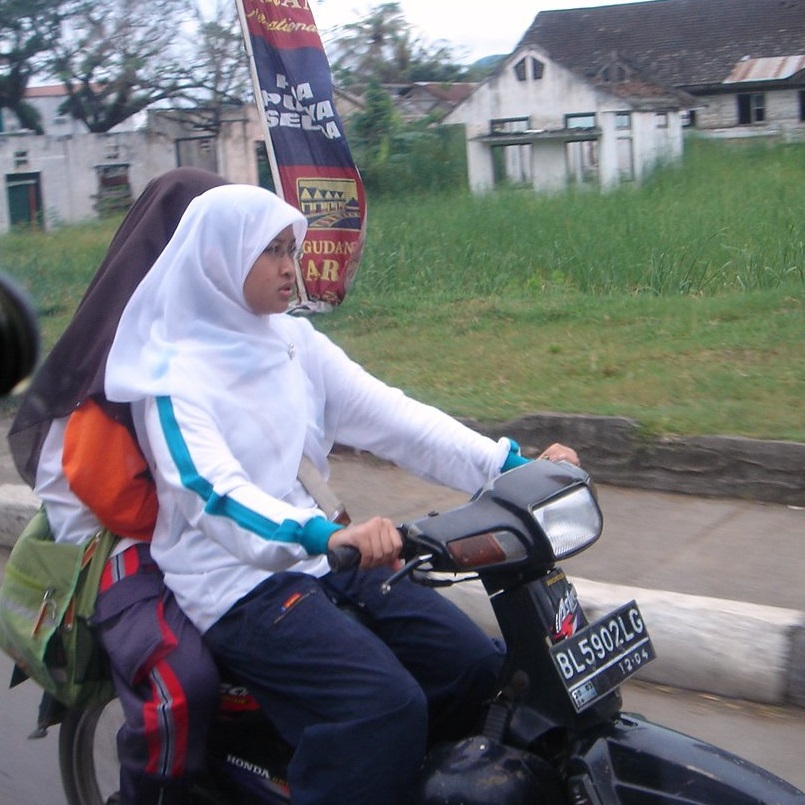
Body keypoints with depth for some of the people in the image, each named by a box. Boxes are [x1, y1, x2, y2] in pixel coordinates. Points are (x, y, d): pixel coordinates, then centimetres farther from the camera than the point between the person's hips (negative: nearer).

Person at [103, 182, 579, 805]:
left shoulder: (294, 341, 8)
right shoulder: (173, 374, -12)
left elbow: (391, 416, 0)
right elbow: (214, 493, -29)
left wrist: (512, 464, -11)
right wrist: (327, 535, -46)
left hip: (318, 553, 7)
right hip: (237, 583, -7)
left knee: (475, 667, -2)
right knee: (387, 708, -26)